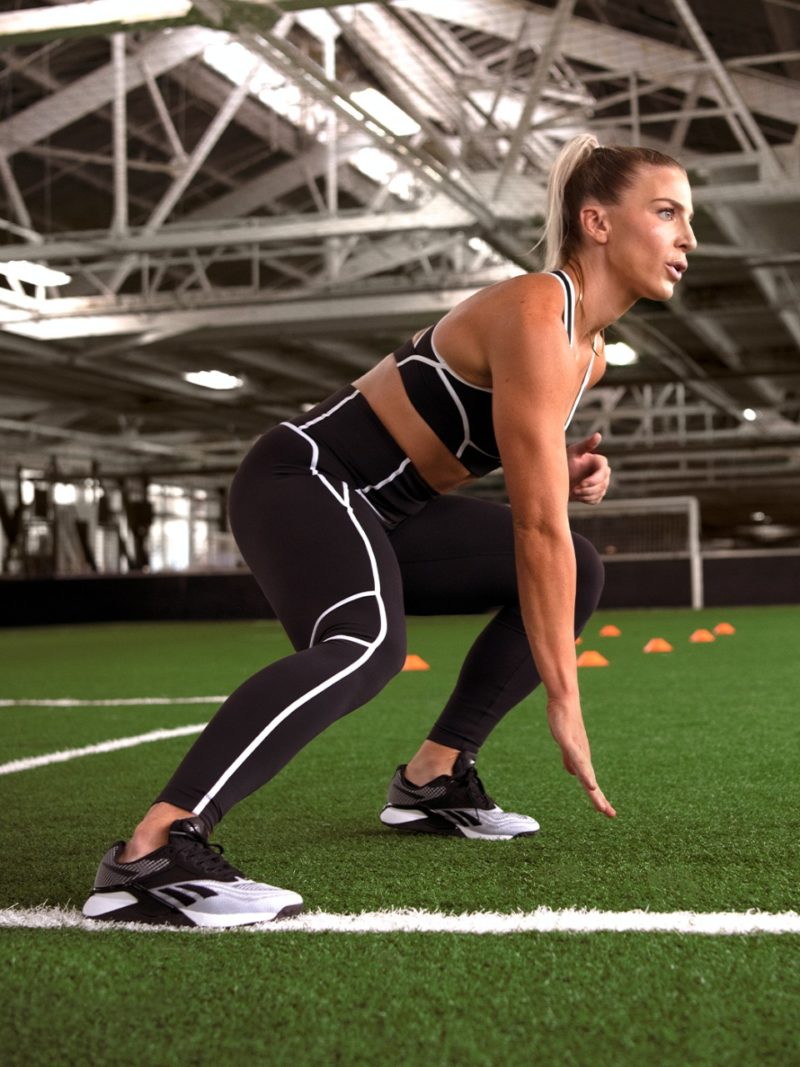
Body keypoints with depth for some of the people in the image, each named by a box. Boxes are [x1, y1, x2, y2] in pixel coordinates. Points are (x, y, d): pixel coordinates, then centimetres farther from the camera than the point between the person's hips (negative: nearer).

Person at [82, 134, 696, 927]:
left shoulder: (589, 348, 8)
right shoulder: (535, 317, -22)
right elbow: (538, 529, -26)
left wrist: (565, 470, 2)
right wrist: (564, 704, -23)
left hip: (383, 506, 10)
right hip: (304, 481, -10)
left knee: (577, 574, 11)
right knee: (367, 644, -38)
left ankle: (432, 780, 11)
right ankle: (147, 857, -43)